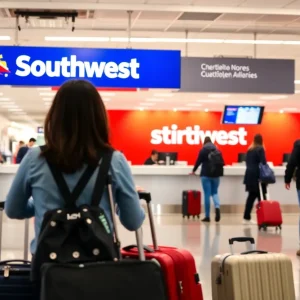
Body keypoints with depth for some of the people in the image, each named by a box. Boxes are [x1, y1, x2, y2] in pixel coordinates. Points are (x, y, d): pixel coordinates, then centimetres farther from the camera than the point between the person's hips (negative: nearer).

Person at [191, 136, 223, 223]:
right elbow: (222, 163, 8)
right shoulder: (217, 150, 7)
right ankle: (217, 207, -15)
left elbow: (198, 162, 0)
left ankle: (207, 216, 1)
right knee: (215, 192, 15)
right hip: (216, 174, 3)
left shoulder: (203, 150, -2)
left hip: (206, 174, -3)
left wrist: (194, 171, 16)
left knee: (207, 194, -1)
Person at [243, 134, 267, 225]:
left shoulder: (249, 150, 14)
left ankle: (246, 218, 9)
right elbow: (263, 163, -11)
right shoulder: (260, 149, -7)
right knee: (261, 197, -6)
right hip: (257, 176, -7)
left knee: (251, 196, 10)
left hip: (249, 175, 7)